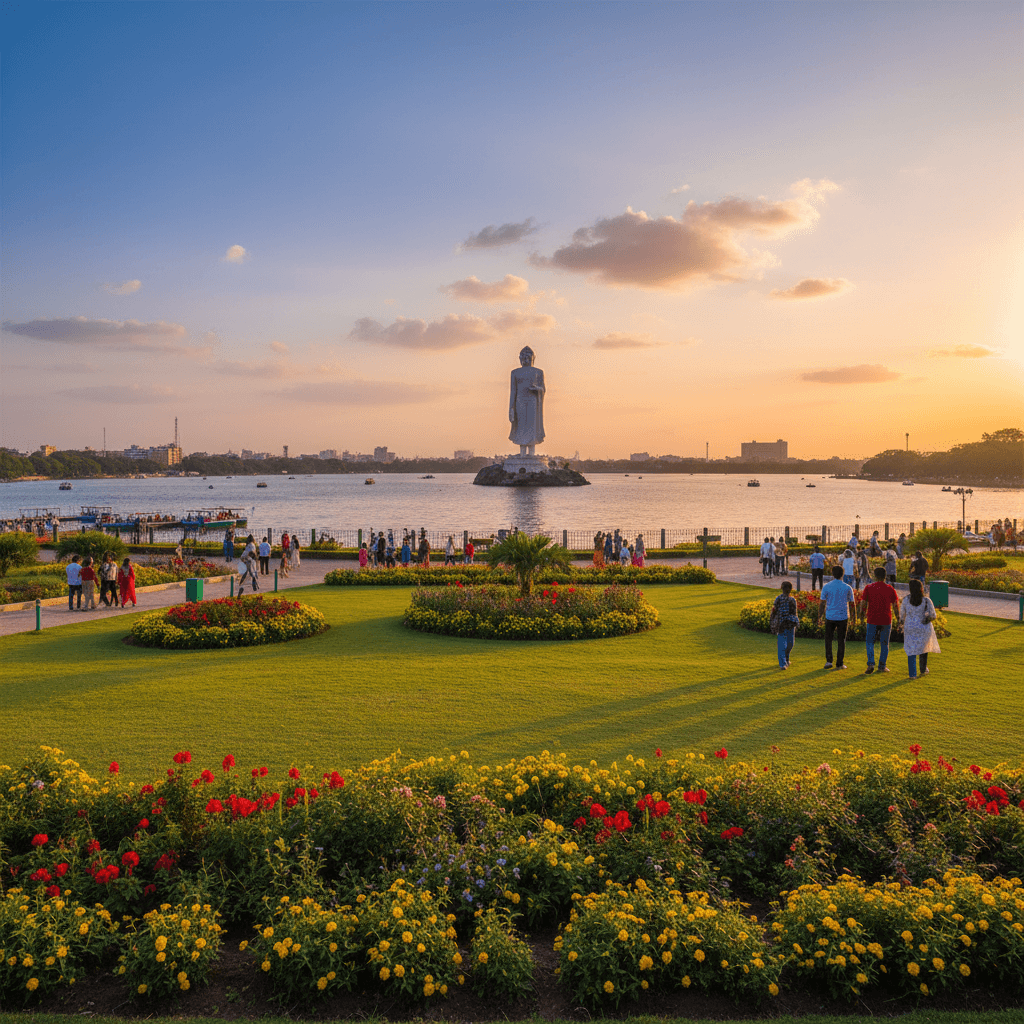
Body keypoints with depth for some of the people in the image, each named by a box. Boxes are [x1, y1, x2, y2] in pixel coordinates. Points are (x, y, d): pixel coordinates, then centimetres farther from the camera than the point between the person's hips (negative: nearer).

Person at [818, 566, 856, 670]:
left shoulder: (826, 586, -5)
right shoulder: (848, 588, -3)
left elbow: (822, 603, -4)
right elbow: (852, 604, 3)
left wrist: (819, 616, 6)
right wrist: (854, 617, 16)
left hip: (830, 617, 0)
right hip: (843, 617, 0)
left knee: (828, 639, 14)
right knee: (841, 640, 9)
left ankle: (828, 661, 5)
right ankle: (839, 663, 10)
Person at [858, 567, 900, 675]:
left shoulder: (868, 588, -4)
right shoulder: (890, 589, -2)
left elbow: (863, 603, -6)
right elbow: (896, 605, -1)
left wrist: (862, 614, 11)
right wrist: (898, 615, 15)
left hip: (872, 620, -1)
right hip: (886, 620, 1)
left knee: (870, 643, 8)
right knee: (885, 644, 14)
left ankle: (870, 664, -9)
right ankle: (882, 666, 17)